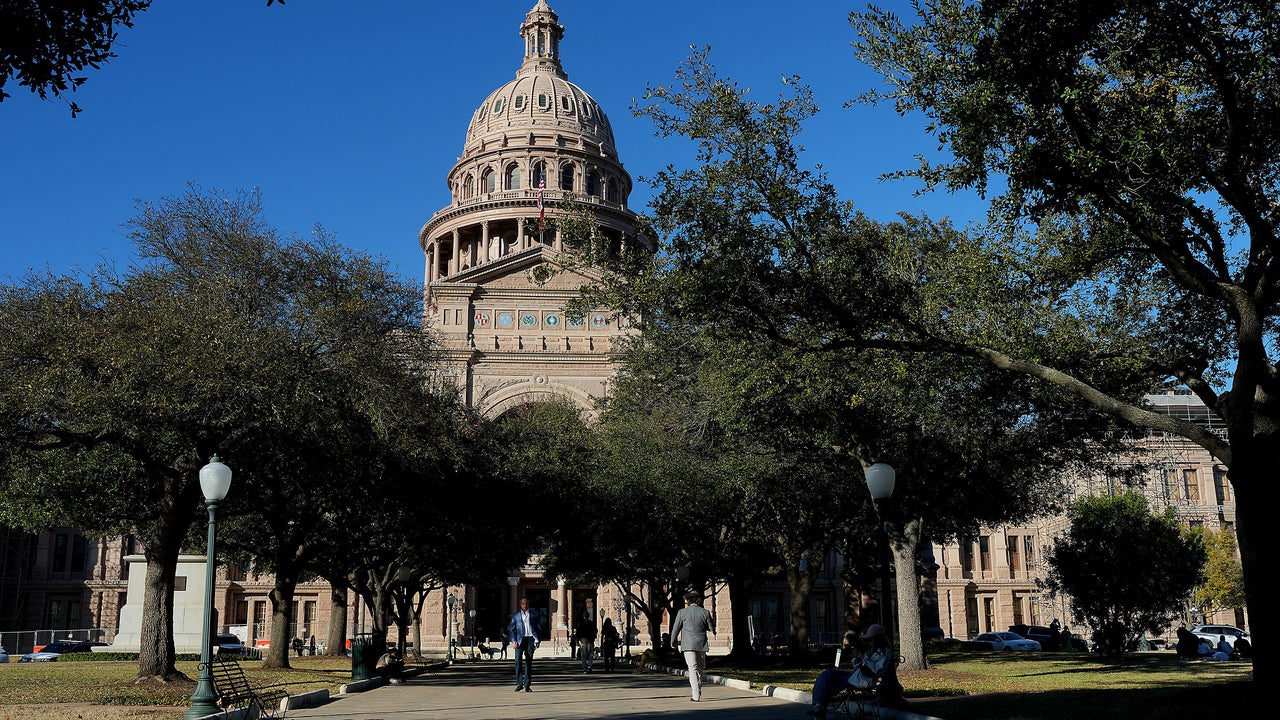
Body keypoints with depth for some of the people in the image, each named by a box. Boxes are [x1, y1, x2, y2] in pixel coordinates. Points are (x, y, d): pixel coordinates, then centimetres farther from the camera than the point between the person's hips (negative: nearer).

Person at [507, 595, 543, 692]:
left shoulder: (534, 614, 12)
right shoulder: (515, 615, 12)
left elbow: (539, 627, 11)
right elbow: (512, 629, 9)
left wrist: (538, 640, 0)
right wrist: (513, 641, -5)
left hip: (531, 639, 0)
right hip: (520, 639, 0)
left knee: (529, 662, -1)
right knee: (518, 660, -16)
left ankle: (527, 685, 3)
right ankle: (519, 683, -11)